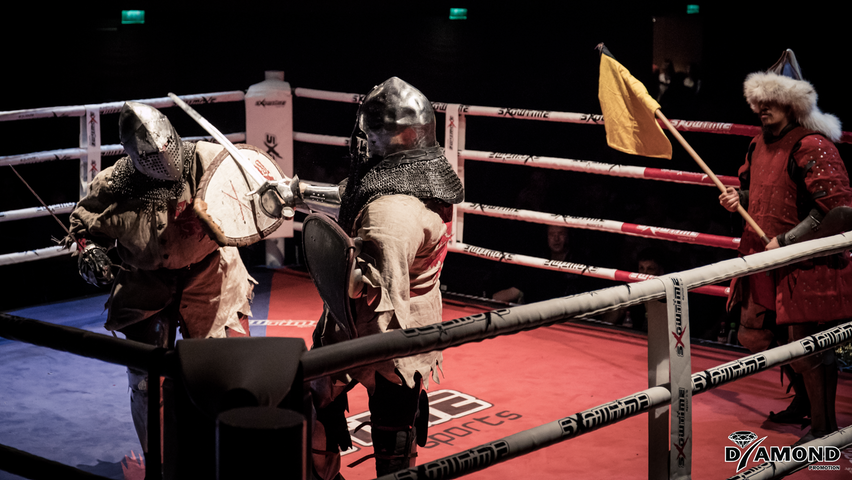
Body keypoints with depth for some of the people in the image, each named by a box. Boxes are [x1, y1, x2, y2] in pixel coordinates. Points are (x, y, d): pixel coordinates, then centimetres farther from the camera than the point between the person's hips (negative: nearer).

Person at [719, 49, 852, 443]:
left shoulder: (812, 146, -18)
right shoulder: (762, 144, 10)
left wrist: (786, 242, -21)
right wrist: (740, 198, 3)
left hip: (806, 265, -9)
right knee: (755, 337, 15)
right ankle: (806, 397, 36)